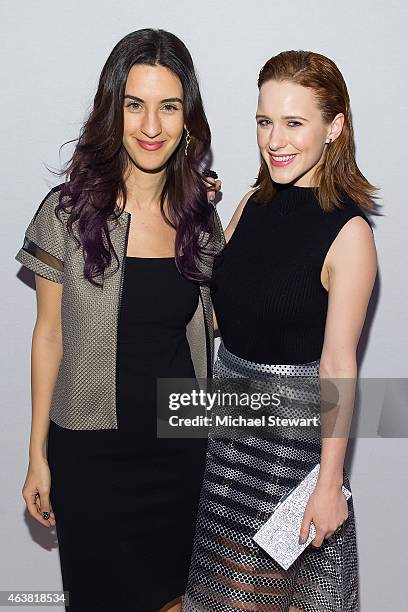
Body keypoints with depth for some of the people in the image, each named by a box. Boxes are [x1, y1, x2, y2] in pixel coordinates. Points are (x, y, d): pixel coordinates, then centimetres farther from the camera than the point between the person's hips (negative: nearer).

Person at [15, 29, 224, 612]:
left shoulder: (199, 214, 0)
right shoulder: (68, 210, -10)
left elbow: (209, 319, 9)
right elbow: (49, 335, -4)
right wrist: (38, 455, -3)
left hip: (182, 443, 3)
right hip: (91, 449, -3)